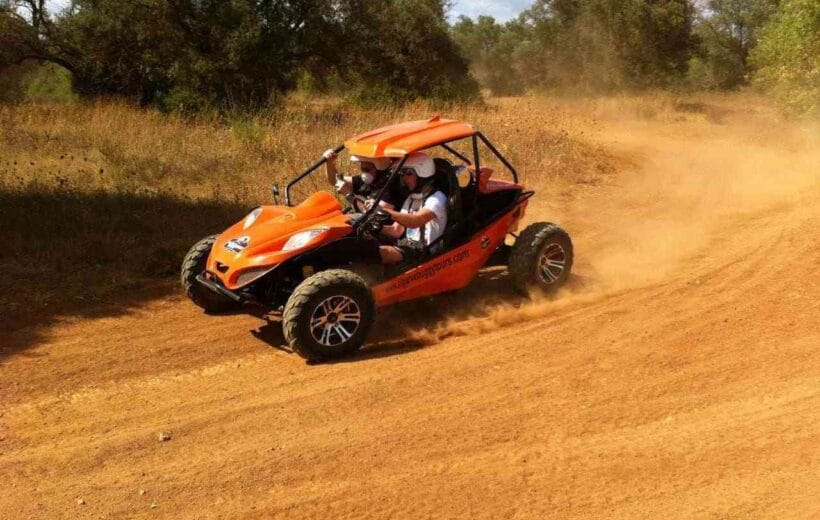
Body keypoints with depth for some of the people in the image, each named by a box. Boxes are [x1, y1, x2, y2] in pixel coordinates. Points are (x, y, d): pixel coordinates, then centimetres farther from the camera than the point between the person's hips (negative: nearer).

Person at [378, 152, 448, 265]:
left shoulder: (437, 198, -8)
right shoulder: (411, 199, 19)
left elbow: (415, 221, -26)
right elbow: (397, 231, 16)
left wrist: (384, 210, -28)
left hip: (424, 253, -8)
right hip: (407, 246, 8)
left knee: (381, 252, -31)